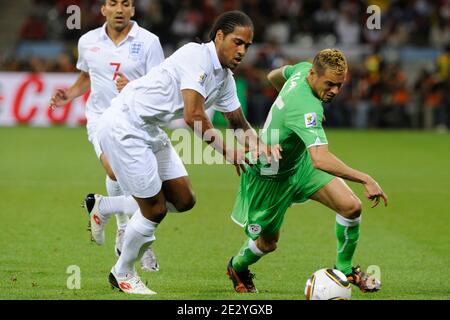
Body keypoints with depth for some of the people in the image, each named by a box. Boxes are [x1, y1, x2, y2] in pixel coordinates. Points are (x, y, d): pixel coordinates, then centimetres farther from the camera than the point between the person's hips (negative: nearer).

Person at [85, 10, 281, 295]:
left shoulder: (225, 78, 8)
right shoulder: (197, 56, -21)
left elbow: (239, 124, 16)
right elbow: (193, 116, -29)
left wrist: (260, 146, -5)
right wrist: (226, 150, -23)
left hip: (150, 131, 10)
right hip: (124, 128, -10)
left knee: (184, 200, 9)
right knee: (156, 210, -4)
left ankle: (102, 207, 25)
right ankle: (123, 274, 20)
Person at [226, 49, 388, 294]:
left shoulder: (303, 69, -13)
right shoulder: (306, 107, -40)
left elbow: (274, 76, 11)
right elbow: (320, 159, -52)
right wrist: (365, 180, -52)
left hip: (299, 160, 8)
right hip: (271, 176, -8)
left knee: (351, 206, -12)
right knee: (268, 243, 12)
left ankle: (344, 268, 9)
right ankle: (237, 268, 47)